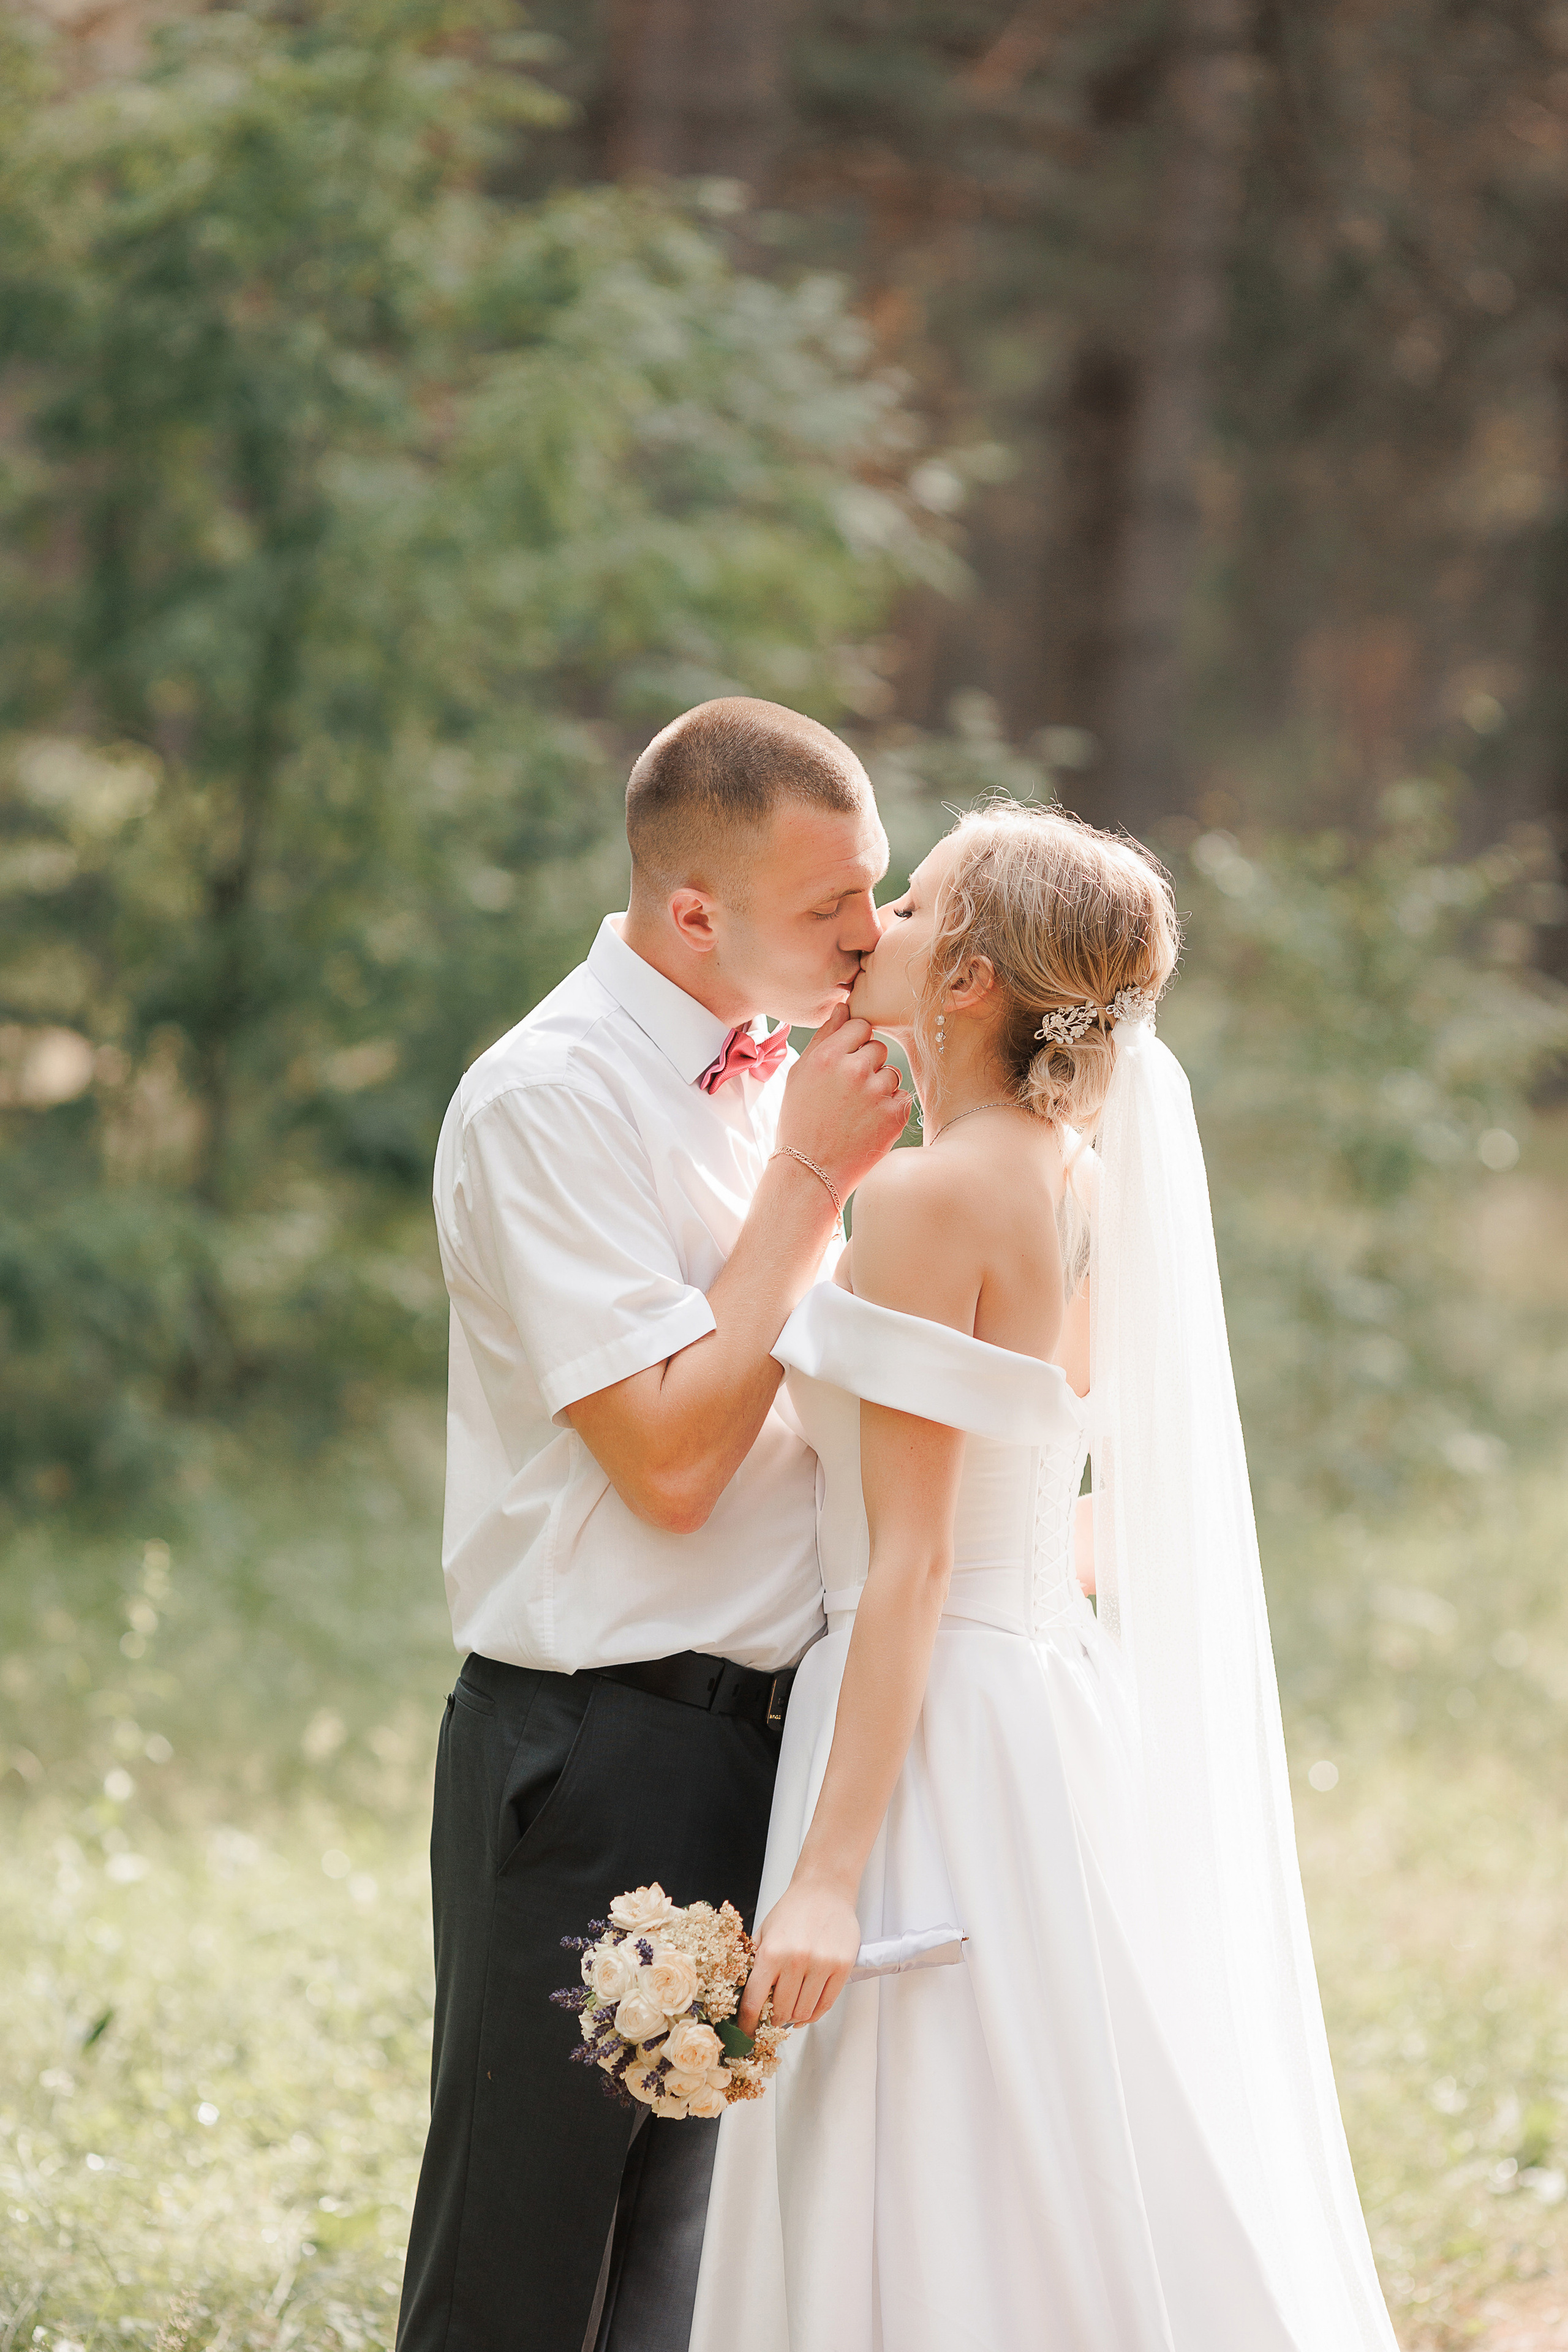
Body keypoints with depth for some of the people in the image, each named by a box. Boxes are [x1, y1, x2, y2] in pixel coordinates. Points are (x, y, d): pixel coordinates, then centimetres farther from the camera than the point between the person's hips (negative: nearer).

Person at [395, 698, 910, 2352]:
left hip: (764, 1745, 8)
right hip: (597, 1764, -8)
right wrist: (811, 1176, -15)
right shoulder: (549, 1102, -15)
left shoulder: (771, 1076, 10)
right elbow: (671, 1459, -20)